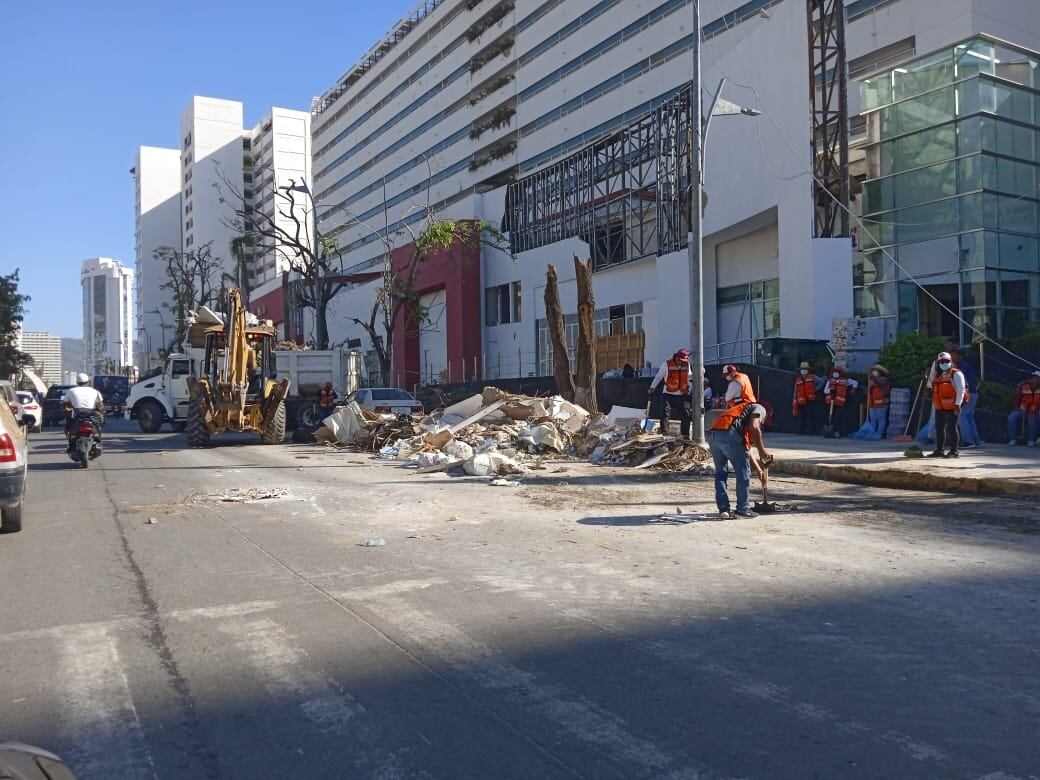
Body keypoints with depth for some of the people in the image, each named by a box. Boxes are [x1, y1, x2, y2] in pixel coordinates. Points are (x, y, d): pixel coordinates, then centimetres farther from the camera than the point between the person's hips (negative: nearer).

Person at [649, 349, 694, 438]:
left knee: (686, 414, 2)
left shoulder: (687, 365, 3)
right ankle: (664, 433, -5)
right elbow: (659, 376, 1)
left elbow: (689, 376, 17)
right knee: (665, 413, -9)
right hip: (668, 394, -3)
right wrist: (652, 387, -5)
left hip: (683, 394, 3)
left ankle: (685, 434, 12)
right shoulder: (666, 364, -7)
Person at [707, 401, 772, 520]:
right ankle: (742, 509, 15)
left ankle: (723, 509, 15)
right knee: (743, 473, 7)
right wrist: (762, 451, -1)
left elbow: (745, 448, 40)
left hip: (712, 435, 8)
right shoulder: (760, 408, 18)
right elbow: (754, 427, -6)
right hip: (728, 434, -8)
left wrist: (758, 469, 42)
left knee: (720, 473, 18)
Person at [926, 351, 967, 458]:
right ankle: (939, 450, 15)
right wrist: (935, 405, 19)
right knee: (939, 428, 9)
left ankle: (954, 451, 1)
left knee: (951, 428, -5)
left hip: (951, 407, -8)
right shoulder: (938, 376, 18)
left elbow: (961, 390, -12)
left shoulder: (956, 374, -4)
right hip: (939, 408, 8)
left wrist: (958, 404, -18)